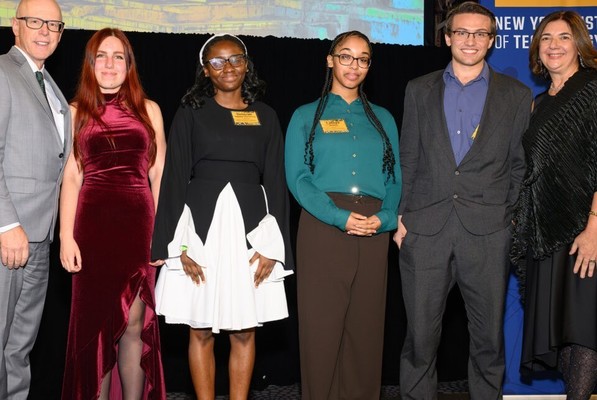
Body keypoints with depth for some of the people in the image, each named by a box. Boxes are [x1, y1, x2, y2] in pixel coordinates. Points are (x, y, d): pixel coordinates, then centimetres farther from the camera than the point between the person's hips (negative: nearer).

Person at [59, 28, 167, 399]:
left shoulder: (149, 110, 9)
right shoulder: (76, 112, 7)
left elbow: (159, 175, 8)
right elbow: (71, 178, 3)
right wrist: (67, 236, -6)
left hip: (138, 224, 1)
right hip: (93, 224, 0)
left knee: (134, 324, 2)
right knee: (96, 321, 6)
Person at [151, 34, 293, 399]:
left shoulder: (265, 116, 10)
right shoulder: (191, 113, 5)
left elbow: (275, 181, 7)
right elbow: (175, 178, 1)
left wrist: (272, 245, -2)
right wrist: (180, 244, -8)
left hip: (249, 225, 1)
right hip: (202, 222, -1)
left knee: (245, 331, 4)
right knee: (201, 331, 2)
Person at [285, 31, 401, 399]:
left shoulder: (383, 118, 17)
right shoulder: (307, 116, 8)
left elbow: (395, 177, 11)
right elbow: (297, 176, -3)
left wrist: (385, 217, -9)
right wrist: (340, 217, -16)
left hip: (373, 233, 3)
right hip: (322, 229, -2)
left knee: (366, 326, 6)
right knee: (321, 326, -1)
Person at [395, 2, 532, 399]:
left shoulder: (517, 95, 8)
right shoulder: (420, 90, 11)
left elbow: (519, 165, 8)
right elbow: (407, 160, 10)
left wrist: (509, 215, 0)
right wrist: (400, 215, 4)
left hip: (487, 231, 0)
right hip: (425, 227, 1)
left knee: (489, 333, 8)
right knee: (421, 333, 6)